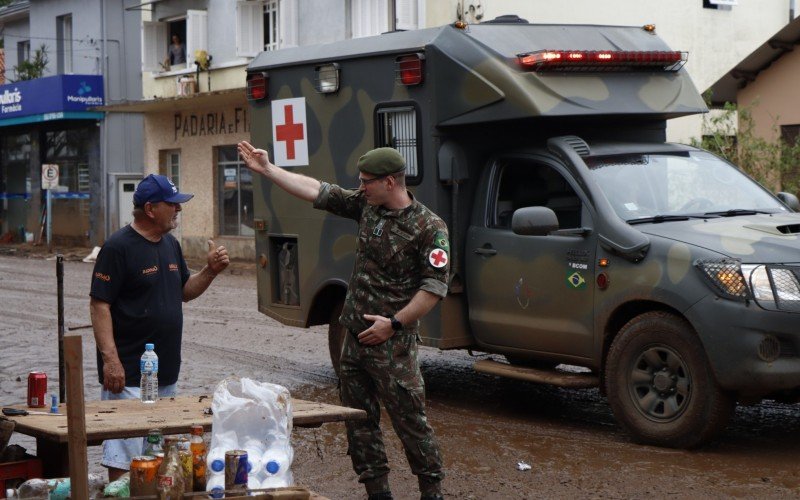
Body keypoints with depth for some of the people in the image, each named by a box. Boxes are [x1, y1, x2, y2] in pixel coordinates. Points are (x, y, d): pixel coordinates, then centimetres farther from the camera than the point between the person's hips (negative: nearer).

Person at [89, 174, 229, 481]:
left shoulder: (171, 244, 12)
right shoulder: (118, 247, -13)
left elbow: (184, 292, 21)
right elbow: (99, 305, -16)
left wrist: (210, 271, 2)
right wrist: (110, 359, -23)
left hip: (167, 372, 9)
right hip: (129, 375, -9)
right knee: (124, 458, -7)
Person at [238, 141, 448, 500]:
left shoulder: (429, 227, -12)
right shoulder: (366, 206, 7)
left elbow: (436, 286, -16)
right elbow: (316, 191, 9)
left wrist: (394, 323, -17)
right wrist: (266, 169, 5)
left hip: (392, 345, -7)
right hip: (355, 337, 7)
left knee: (410, 420, -5)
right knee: (359, 420, 12)